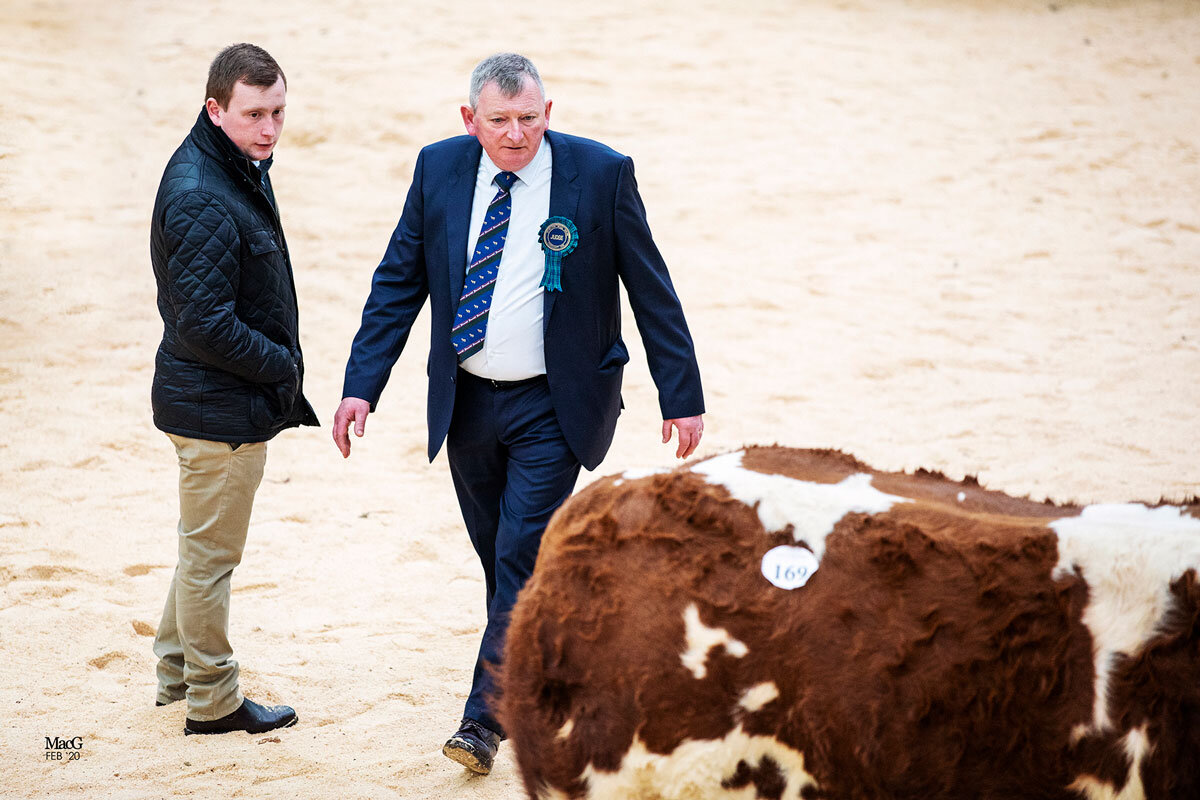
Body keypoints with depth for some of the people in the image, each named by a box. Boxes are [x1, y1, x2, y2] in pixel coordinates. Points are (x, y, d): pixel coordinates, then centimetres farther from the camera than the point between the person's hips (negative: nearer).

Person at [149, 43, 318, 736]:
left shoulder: (240, 167, 6)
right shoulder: (201, 200, -26)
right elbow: (206, 326, -27)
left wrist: (280, 363, 8)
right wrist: (283, 367, -15)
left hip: (220, 399, 10)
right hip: (219, 408, -10)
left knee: (205, 544, 23)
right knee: (212, 554, 4)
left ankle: (177, 669, 38)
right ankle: (213, 701, 16)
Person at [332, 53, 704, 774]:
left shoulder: (602, 173, -10)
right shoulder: (439, 169, -1)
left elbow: (652, 291, -4)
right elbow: (399, 283, 4)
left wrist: (683, 396, -5)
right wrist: (362, 385, -4)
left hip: (552, 407, -4)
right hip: (467, 401, 4)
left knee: (522, 560, -11)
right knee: (504, 564, 13)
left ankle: (486, 716, -5)